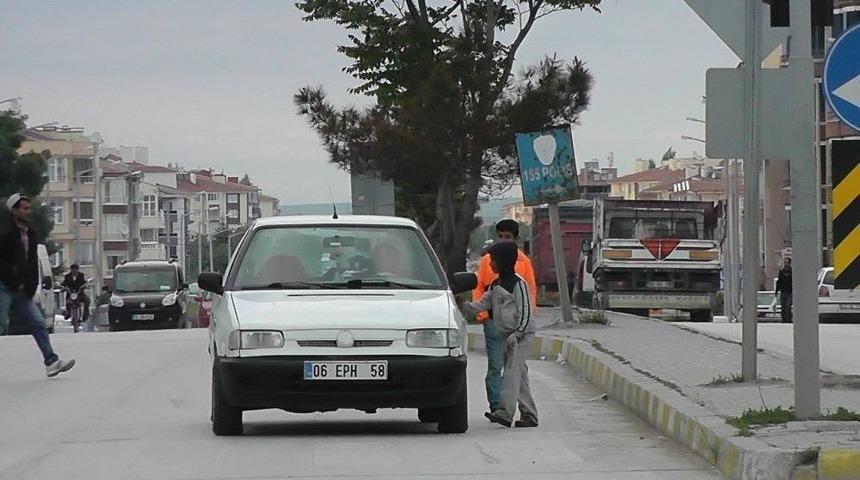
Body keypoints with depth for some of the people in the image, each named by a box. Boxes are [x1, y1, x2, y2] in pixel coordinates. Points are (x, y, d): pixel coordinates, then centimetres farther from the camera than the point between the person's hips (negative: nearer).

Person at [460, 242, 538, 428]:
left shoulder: (518, 283, -11)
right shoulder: (496, 285, 15)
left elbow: (525, 311, -15)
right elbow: (482, 304, 13)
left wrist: (517, 334, -21)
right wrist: (463, 305, -3)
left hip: (522, 335, -9)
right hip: (507, 336, 9)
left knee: (512, 372, -17)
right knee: (519, 375, 9)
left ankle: (505, 412, -27)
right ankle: (529, 414, 12)